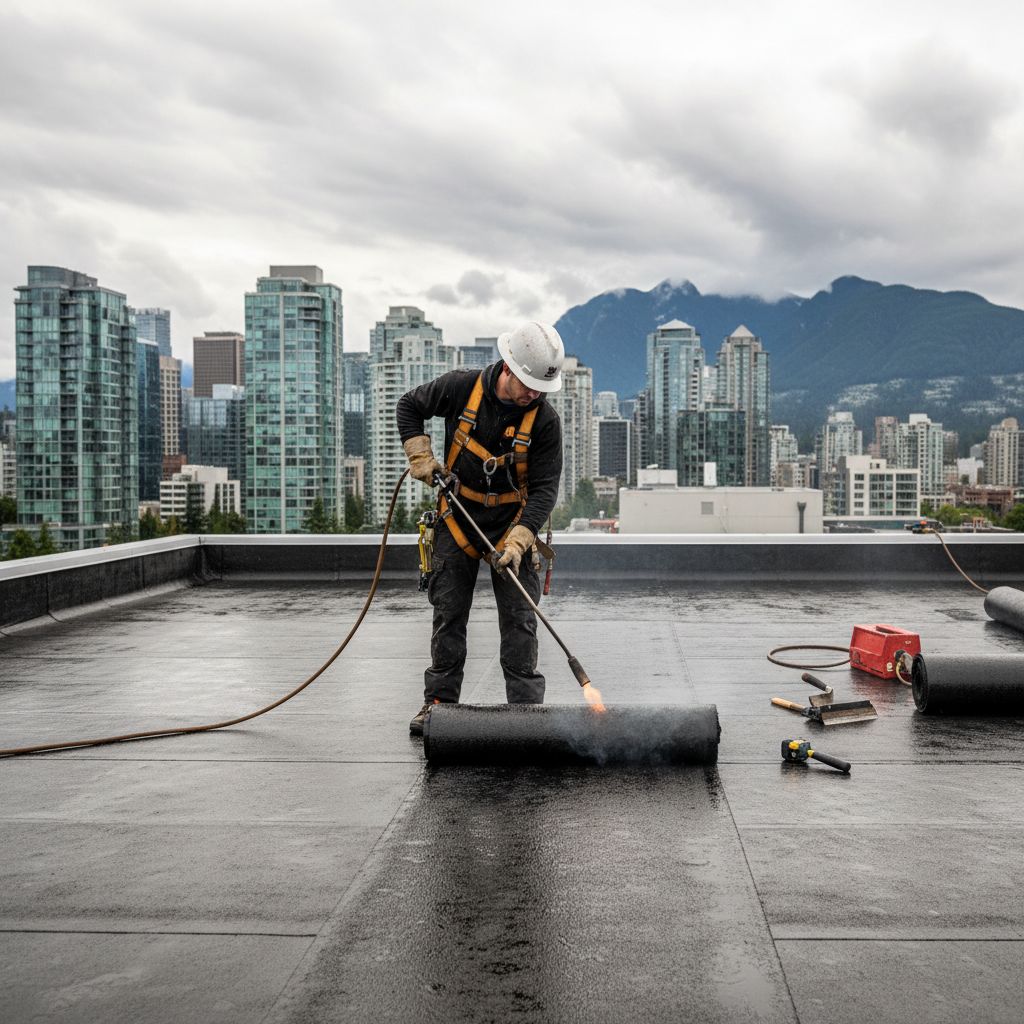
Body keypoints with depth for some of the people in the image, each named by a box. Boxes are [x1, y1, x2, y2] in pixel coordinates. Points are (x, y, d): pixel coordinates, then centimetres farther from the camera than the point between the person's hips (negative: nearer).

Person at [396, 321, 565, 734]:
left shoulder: (545, 420, -15)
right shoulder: (461, 388, -13)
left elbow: (545, 488, -15)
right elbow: (409, 406, 5)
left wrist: (517, 541, -26)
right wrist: (421, 457, -6)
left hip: (513, 523, -1)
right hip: (457, 519, 1)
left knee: (520, 620, -1)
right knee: (448, 615, 7)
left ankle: (526, 705, 8)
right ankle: (439, 701, 18)